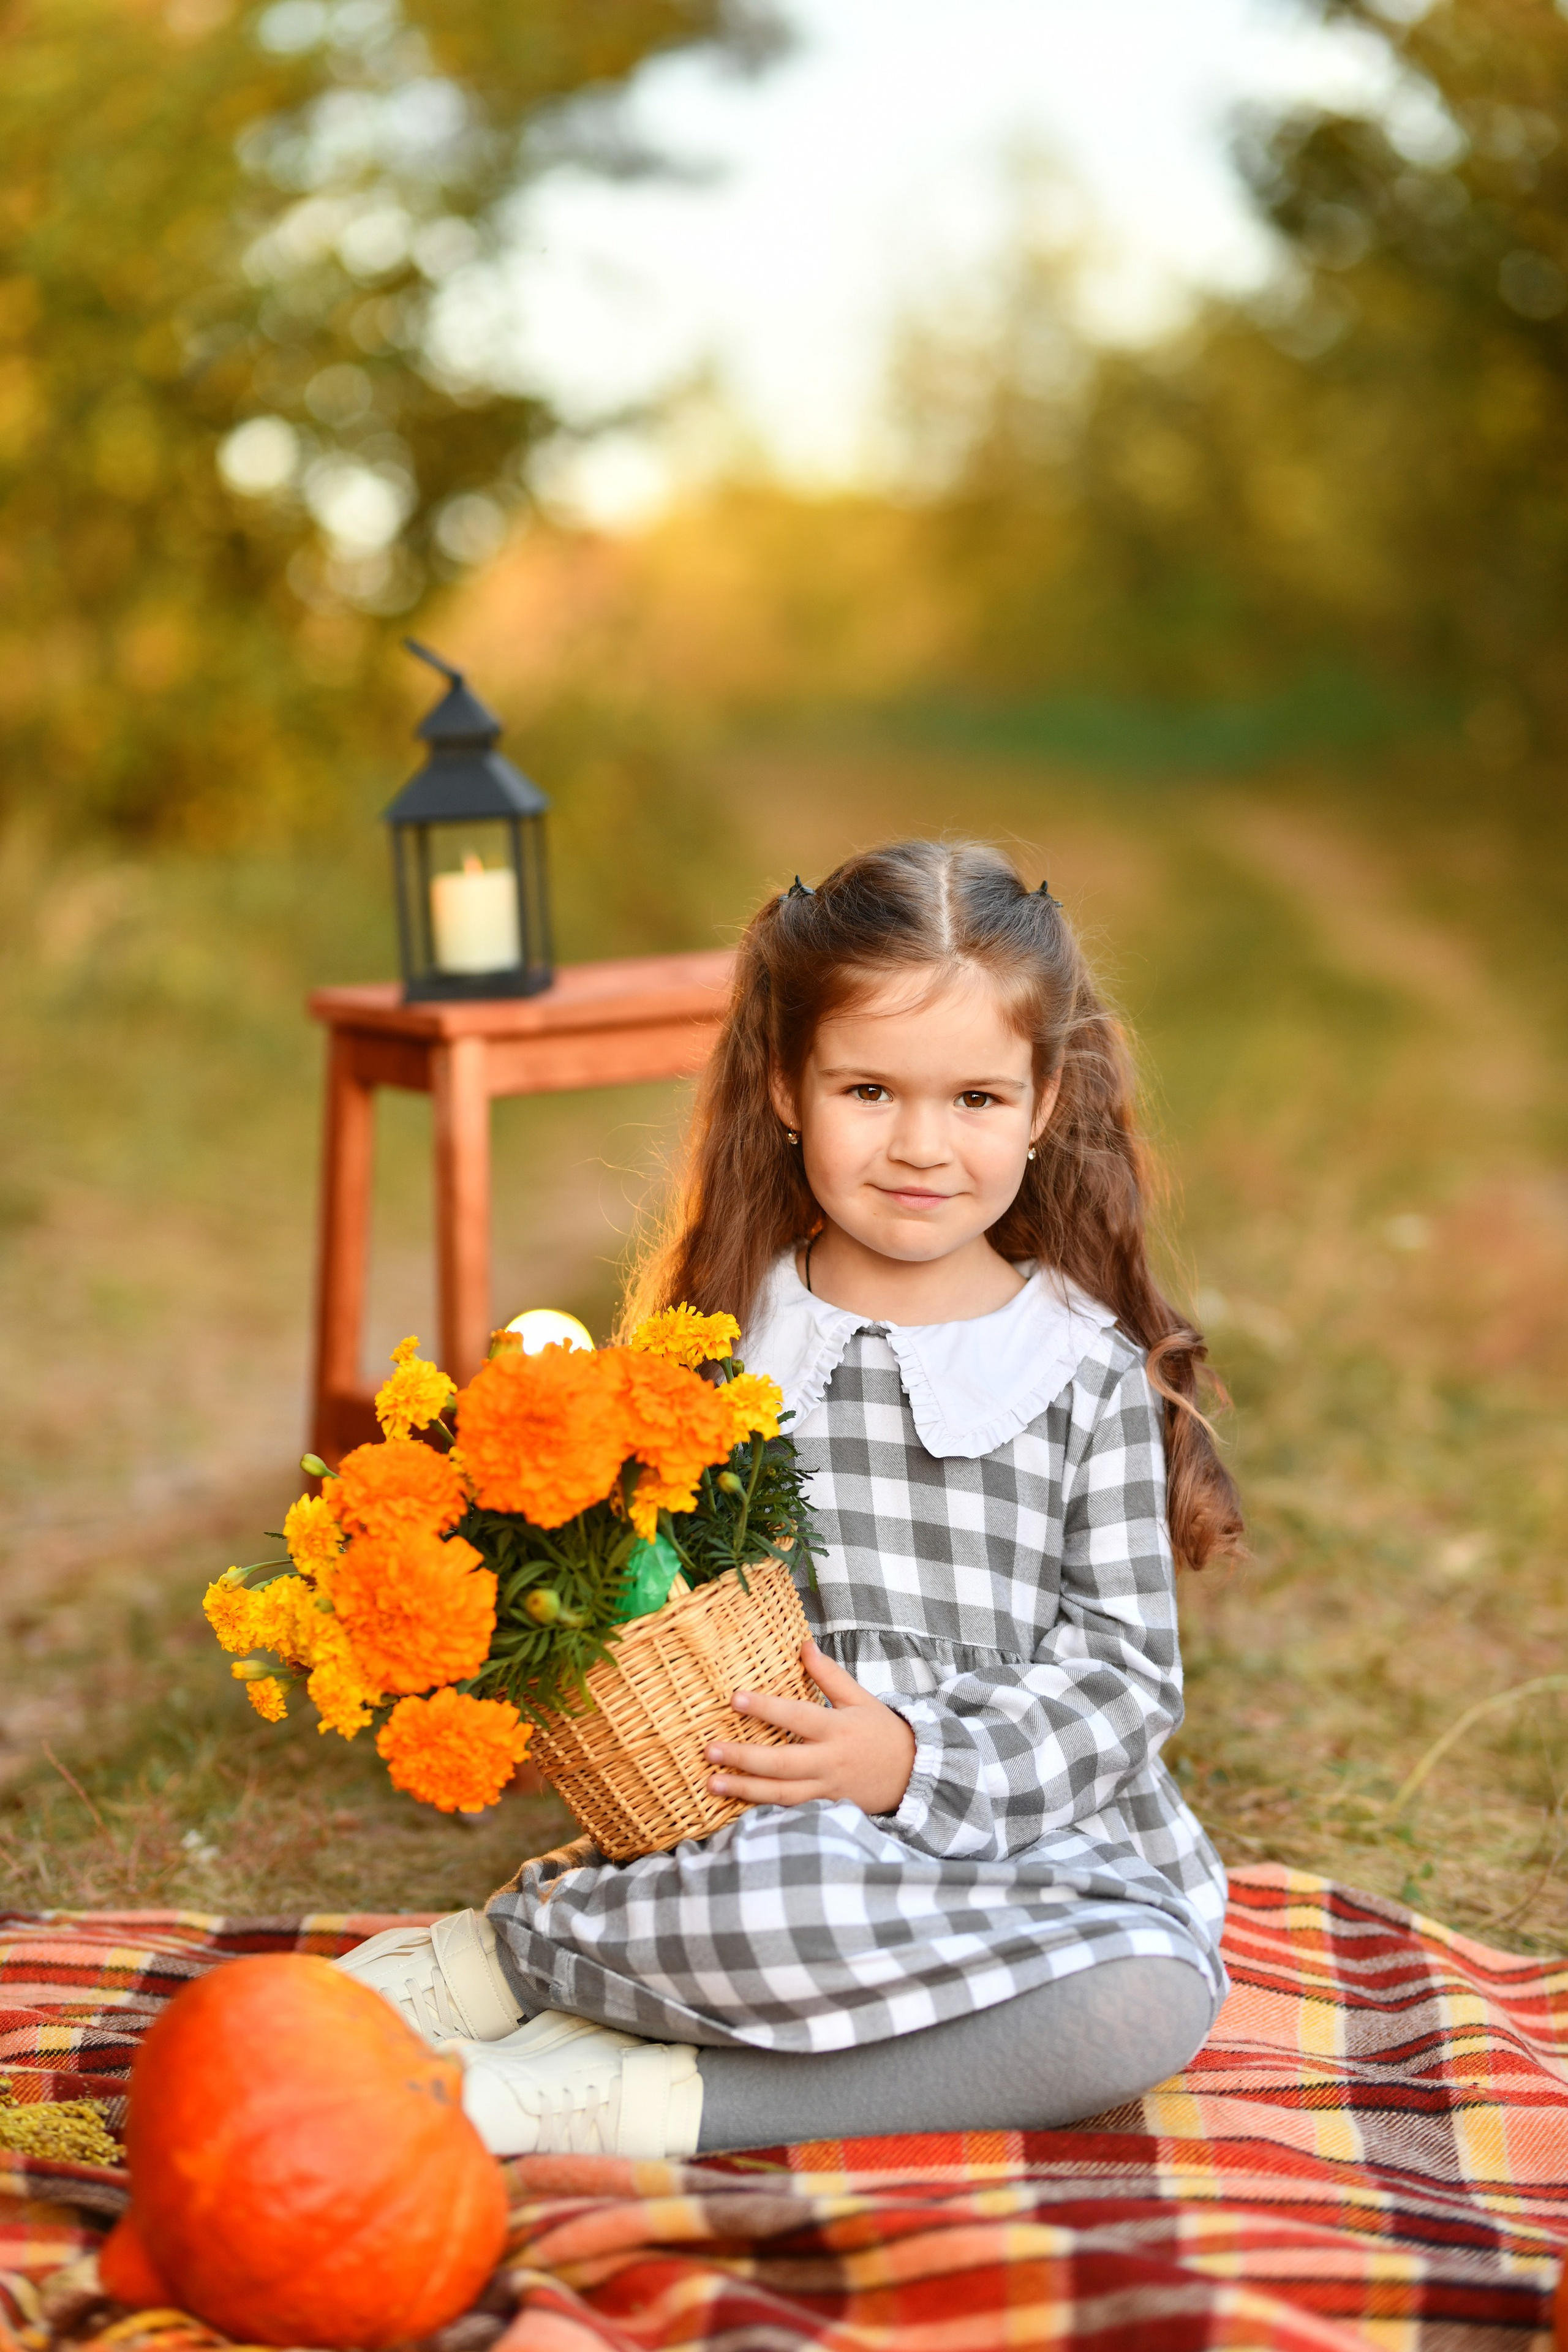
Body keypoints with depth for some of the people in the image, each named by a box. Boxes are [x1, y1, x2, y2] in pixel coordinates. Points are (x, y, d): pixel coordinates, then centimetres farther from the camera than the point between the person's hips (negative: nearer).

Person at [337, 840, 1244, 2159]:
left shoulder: (1088, 1372, 4)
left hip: (1030, 1841, 3)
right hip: (760, 1841, -2)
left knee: (1150, 2001, -31)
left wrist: (915, 1762, -15)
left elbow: (1124, 1673, 0)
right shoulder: (724, 1342, 6)